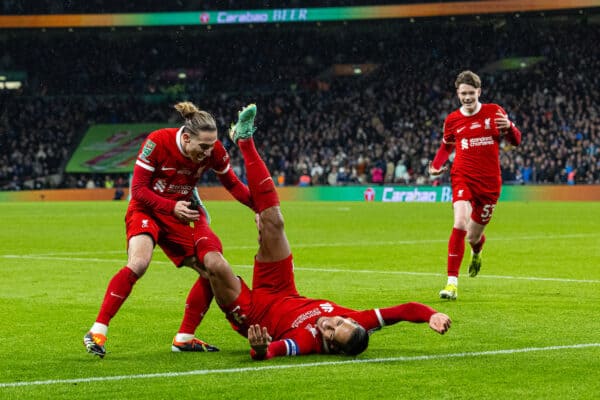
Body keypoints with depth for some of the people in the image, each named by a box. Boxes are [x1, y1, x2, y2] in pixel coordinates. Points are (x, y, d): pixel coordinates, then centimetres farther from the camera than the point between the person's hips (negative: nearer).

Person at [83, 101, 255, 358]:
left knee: (214, 266, -10)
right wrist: (171, 207, -31)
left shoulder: (214, 151, -13)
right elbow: (138, 189, -19)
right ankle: (97, 331, -22)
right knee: (138, 263, -30)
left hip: (184, 213, 5)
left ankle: (184, 338, 4)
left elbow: (233, 185, 2)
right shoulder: (157, 142, -24)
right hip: (147, 209, -5)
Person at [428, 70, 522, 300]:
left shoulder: (494, 112, 1)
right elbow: (446, 146, 22)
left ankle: (477, 251, 51)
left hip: (490, 182, 1)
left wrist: (508, 127, -17)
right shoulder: (452, 120, 4)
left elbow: (516, 141, 5)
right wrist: (435, 166, 3)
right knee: (460, 223, -25)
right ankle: (452, 282, -23)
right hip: (463, 177, 0)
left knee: (473, 236, 9)